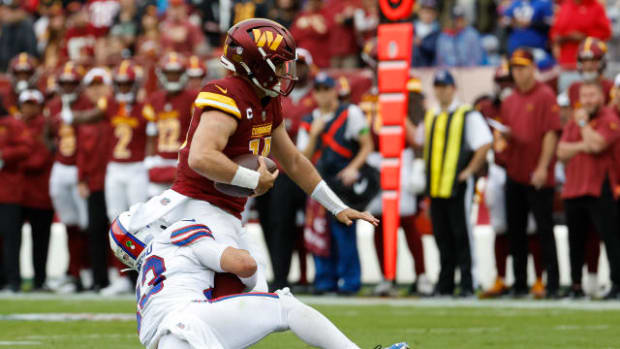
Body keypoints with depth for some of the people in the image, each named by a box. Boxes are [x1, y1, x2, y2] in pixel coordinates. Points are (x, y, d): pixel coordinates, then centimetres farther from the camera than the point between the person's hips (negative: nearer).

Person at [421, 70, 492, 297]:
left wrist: (470, 171, -13)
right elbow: (422, 143, 30)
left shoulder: (468, 115, -3)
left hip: (458, 185, -6)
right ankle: (445, 284, 14)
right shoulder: (430, 118, 17)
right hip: (435, 185, 6)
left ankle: (467, 284, -3)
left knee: (461, 235, -6)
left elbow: (485, 144, -11)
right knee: (442, 237, 9)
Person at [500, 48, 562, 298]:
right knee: (515, 230, 8)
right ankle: (519, 284, 14)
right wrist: (503, 135, -4)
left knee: (544, 229, -5)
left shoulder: (545, 96, -6)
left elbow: (551, 134, -12)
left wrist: (542, 167, -18)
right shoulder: (509, 101, 14)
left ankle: (553, 284, -4)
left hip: (538, 177, -7)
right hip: (514, 174, 7)